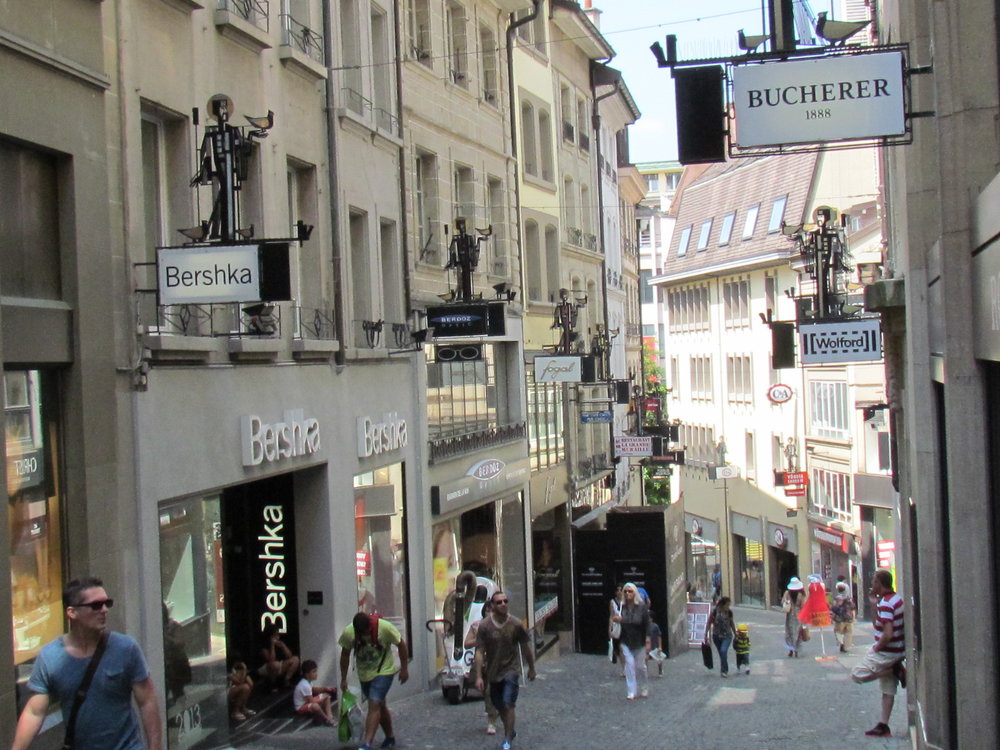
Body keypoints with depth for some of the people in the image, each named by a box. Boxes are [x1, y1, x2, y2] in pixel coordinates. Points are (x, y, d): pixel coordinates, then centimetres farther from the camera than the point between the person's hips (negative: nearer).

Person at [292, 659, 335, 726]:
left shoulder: (307, 681, 2)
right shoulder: (305, 685, -29)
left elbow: (313, 689, 20)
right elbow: (311, 701, -26)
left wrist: (325, 689, 5)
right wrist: (322, 700, -12)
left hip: (307, 702, 11)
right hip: (301, 708, -11)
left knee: (327, 696, 8)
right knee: (315, 706, -42)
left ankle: (329, 716, -11)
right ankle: (327, 719, -17)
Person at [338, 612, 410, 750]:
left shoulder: (385, 628, -24)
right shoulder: (348, 633, -15)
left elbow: (401, 645, -11)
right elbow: (345, 654, 0)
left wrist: (404, 668, -7)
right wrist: (343, 679, 2)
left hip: (383, 672, -4)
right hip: (364, 675, 4)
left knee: (374, 704, -18)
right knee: (380, 706, 15)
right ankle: (390, 737, 33)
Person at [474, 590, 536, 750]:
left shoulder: (516, 624, -10)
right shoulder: (484, 625, -11)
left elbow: (526, 648, 3)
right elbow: (480, 652, -9)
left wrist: (531, 668, 11)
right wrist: (479, 676, -12)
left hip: (511, 670, -2)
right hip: (493, 672, 2)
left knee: (508, 704, -13)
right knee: (500, 706, 14)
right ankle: (510, 731, 38)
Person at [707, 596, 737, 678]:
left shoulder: (729, 612, -1)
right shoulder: (715, 611, -8)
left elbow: (732, 623, 14)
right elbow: (709, 623, -3)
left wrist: (735, 634, 22)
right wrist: (706, 635, -5)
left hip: (727, 636, 0)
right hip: (717, 636, 0)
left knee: (723, 651, -20)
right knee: (721, 653, 6)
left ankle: (724, 670, -15)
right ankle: (725, 670, 20)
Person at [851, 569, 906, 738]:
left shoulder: (885, 604, -22)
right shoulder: (897, 599, 8)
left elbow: (887, 634, -29)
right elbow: (877, 624, 17)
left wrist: (877, 648, -13)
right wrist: (875, 603, 8)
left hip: (886, 653, -10)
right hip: (897, 651, 10)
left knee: (857, 674, -1)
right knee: (888, 689, 12)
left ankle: (894, 671, -3)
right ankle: (884, 726, 12)